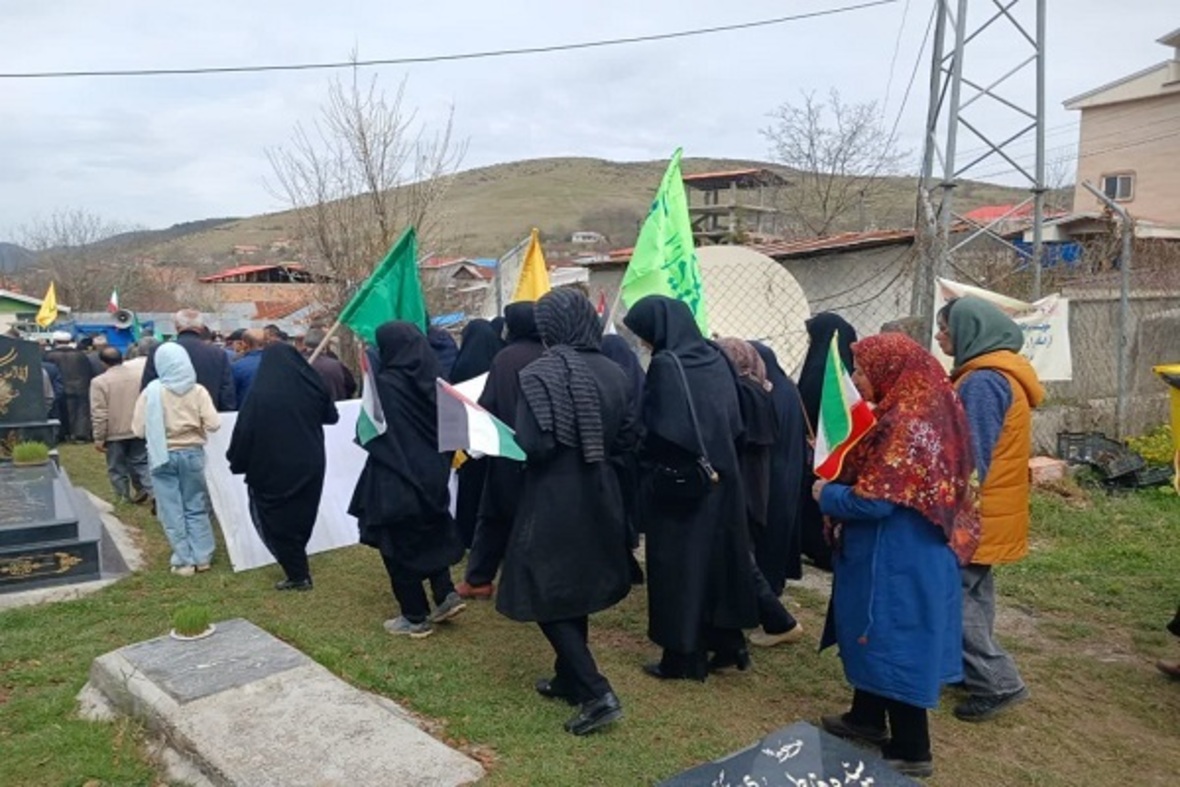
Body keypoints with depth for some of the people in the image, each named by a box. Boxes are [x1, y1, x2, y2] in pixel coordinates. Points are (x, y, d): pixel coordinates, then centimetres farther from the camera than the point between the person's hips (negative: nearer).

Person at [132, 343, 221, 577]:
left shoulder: (151, 391, -9)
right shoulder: (198, 390, -7)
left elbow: (139, 429, -7)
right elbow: (214, 424, -11)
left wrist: (159, 429, 13)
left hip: (162, 455, -1)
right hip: (192, 453, 1)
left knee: (172, 510, 8)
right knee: (196, 507, 13)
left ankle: (184, 561, 11)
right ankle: (202, 557, 17)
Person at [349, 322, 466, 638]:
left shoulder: (385, 384, -17)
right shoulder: (432, 381, 2)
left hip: (395, 480, -6)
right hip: (431, 474, 7)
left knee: (399, 546, 7)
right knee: (429, 535, 24)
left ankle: (416, 618, 15)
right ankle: (446, 595, 16)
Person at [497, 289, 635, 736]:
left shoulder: (540, 374, -17)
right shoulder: (612, 372, 1)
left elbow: (532, 445, -23)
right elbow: (627, 439, 6)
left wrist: (504, 440, -3)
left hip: (553, 502, -7)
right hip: (599, 499, 7)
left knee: (548, 599, 5)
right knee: (576, 590, 20)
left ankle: (597, 694, -1)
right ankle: (569, 679, 33)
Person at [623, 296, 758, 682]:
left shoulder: (666, 365, -17)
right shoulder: (715, 358, 5)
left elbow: (656, 430, -18)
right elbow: (733, 421, 9)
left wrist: (644, 468, -3)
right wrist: (714, 456, 15)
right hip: (719, 475, 8)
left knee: (680, 563, 3)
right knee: (717, 553, 17)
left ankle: (684, 656, 13)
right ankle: (726, 640, 31)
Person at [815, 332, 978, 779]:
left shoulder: (903, 424, -24)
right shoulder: (917, 413, 7)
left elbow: (874, 501, -26)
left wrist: (826, 495, -10)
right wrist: (838, 462, 6)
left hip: (897, 559, -10)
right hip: (898, 554, 10)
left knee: (894, 643, 3)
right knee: (876, 636, 22)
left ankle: (911, 751, 18)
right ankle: (867, 718, 39)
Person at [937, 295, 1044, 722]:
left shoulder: (982, 382, -22)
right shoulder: (997, 374, 11)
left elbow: (972, 459, -24)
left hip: (976, 514, -10)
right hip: (987, 511, 10)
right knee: (972, 592, 17)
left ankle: (998, 682, 3)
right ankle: (975, 671, 27)